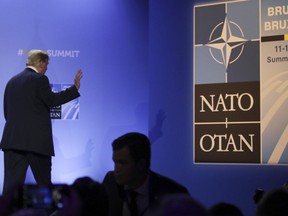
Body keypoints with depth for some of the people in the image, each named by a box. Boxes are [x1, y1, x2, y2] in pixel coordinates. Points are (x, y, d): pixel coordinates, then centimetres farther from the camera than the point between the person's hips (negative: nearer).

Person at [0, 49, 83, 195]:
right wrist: (75, 88, -9)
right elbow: (51, 100, -14)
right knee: (44, 183, 7)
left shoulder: (12, 81, 17)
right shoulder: (39, 79, -4)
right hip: (36, 140, -5)